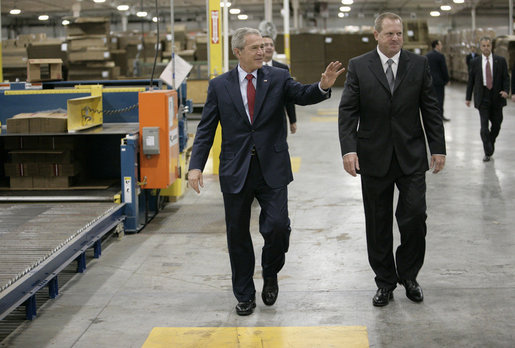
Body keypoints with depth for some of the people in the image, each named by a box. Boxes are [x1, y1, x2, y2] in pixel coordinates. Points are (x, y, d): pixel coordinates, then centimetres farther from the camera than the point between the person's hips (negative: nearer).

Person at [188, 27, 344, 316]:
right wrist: (196, 166, -8)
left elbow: (303, 95, -14)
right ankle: (245, 296, 25)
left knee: (277, 226, -12)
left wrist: (323, 86, -36)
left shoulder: (278, 78, 2)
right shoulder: (219, 86, 3)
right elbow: (206, 130, 2)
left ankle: (270, 273, 20)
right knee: (238, 235, 8)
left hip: (272, 170, -1)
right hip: (236, 173, 1)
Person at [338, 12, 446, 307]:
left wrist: (438, 148, 0)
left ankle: (408, 275, 18)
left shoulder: (419, 64, 3)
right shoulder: (358, 67, 0)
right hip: (374, 158, 0)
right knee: (378, 225, 7)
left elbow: (431, 109, 5)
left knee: (414, 217, -4)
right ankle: (385, 282, 21)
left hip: (412, 158, 0)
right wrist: (349, 149, -16)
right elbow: (347, 111, -4)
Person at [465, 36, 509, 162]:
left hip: (497, 97, 1)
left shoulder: (501, 61, 2)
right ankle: (488, 152, -3)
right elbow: (471, 80, 7)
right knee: (484, 126, -6)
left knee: (496, 124, 9)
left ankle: (490, 143, 34)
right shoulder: (475, 62, 3)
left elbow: (506, 78, 3)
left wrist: (506, 90, -14)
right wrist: (468, 97, 6)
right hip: (482, 98, -1)